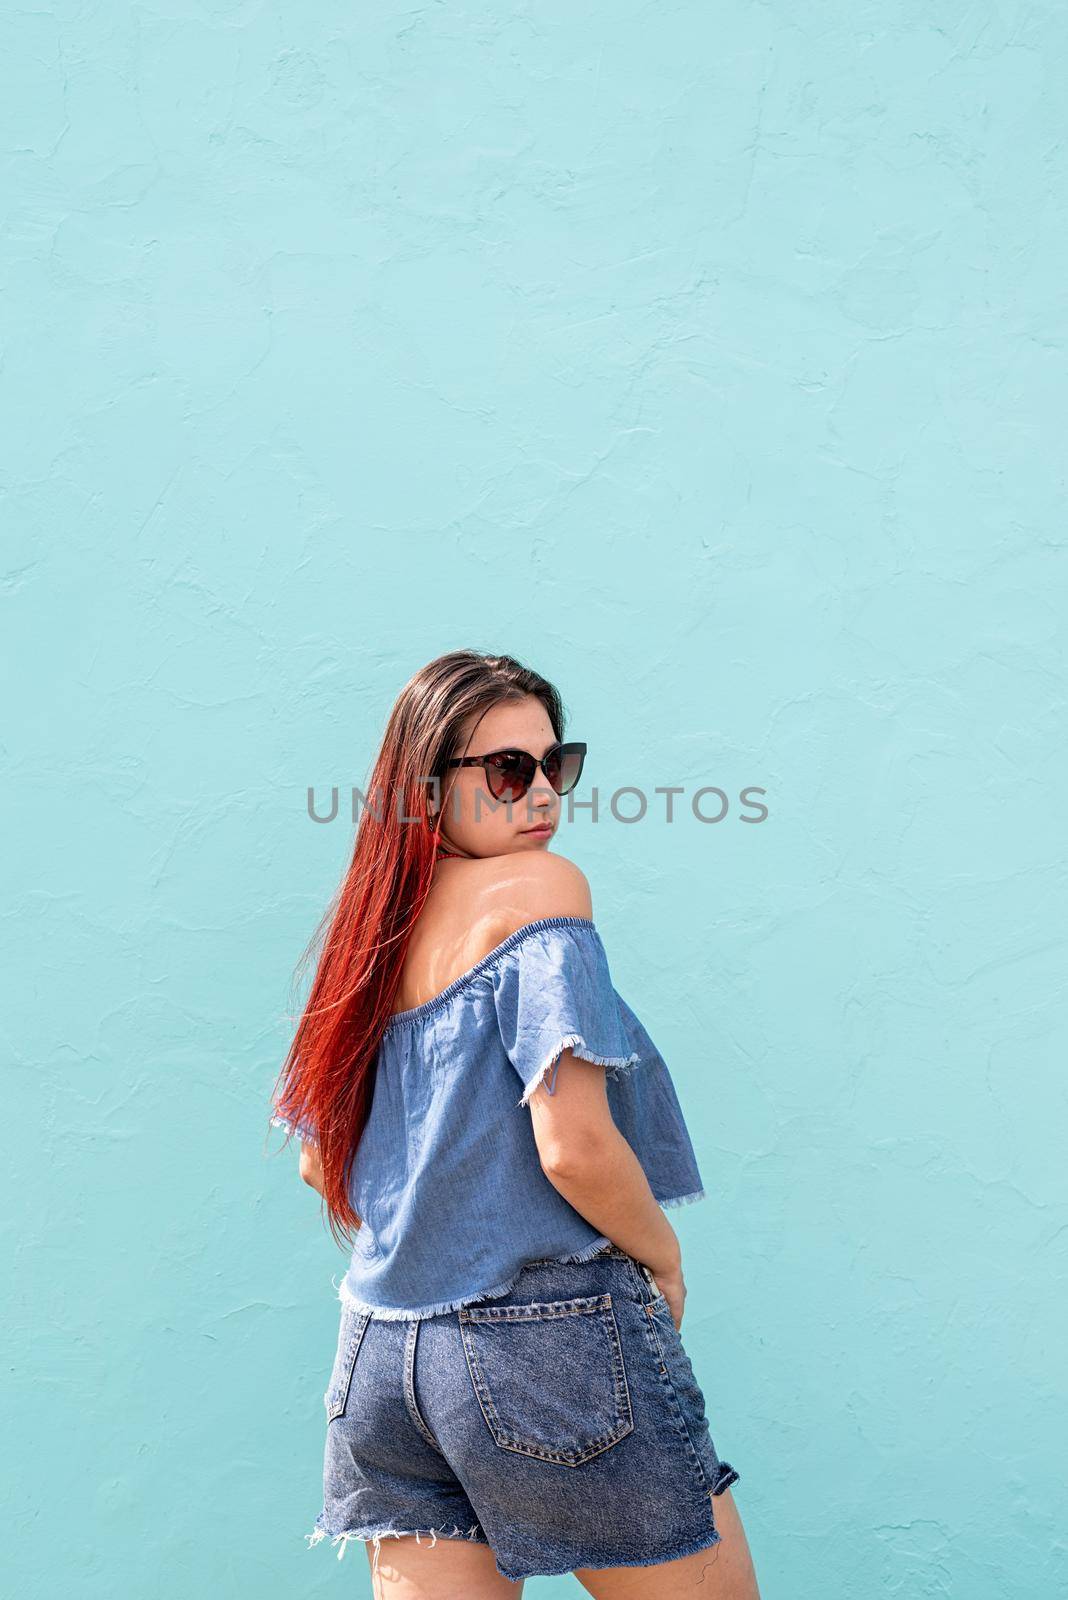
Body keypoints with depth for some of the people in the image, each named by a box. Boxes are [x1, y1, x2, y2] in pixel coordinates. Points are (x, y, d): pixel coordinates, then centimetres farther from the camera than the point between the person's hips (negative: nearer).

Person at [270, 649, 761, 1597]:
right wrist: (663, 1258, -2)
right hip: (548, 1338, -7)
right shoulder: (541, 888, -11)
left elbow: (321, 1164, 16)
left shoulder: (376, 925, 10)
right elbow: (573, 1146, -20)